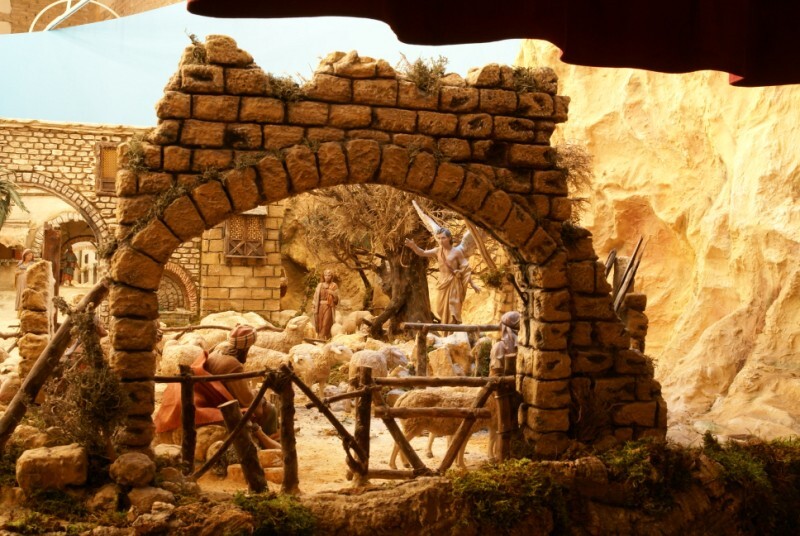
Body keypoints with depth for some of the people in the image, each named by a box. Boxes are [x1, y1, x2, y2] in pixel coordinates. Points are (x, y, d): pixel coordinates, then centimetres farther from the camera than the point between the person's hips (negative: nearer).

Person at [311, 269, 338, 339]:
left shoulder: (334, 286, 2)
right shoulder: (320, 285, 9)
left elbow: (337, 299, 0)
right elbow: (316, 297, 7)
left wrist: (333, 294, -19)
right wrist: (313, 307, 0)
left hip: (328, 307, -3)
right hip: (320, 307, 3)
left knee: (326, 325, -12)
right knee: (319, 324, 1)